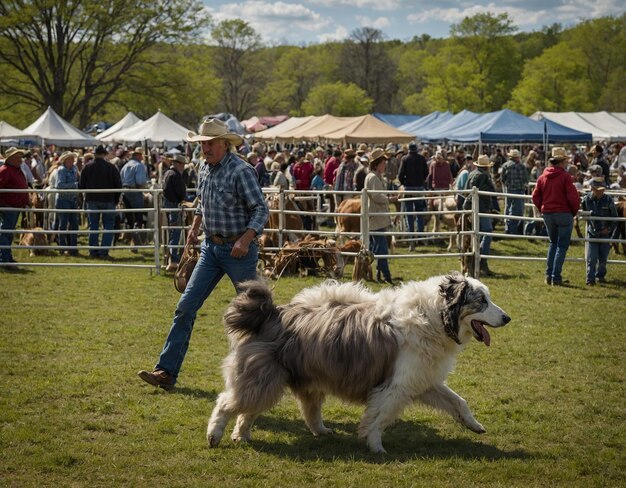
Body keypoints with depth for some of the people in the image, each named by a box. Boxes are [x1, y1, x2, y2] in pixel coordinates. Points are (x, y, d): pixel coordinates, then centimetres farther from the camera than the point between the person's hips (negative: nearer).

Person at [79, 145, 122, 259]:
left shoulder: (87, 167, -1)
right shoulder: (111, 167, -6)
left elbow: (81, 185, 1)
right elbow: (118, 185, -4)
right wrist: (116, 199, 8)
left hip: (91, 199, 2)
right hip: (107, 199, -2)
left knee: (93, 226, 10)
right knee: (108, 226, 4)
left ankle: (93, 251, 8)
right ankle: (104, 252, -5)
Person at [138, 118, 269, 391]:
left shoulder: (241, 171, -15)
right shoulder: (205, 169, 8)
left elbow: (261, 209, -17)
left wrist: (245, 240, -27)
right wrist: (195, 228, 14)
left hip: (238, 249, -7)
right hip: (211, 247, 7)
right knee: (185, 307, -1)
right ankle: (167, 371, -3)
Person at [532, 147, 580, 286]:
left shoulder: (543, 176, 6)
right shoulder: (565, 176, -11)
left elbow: (535, 196, 7)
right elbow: (573, 197, -15)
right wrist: (574, 212, 1)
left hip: (547, 215, 5)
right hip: (564, 214, -5)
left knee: (553, 243, 19)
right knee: (562, 246, 2)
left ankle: (549, 275, 14)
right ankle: (556, 277, -3)